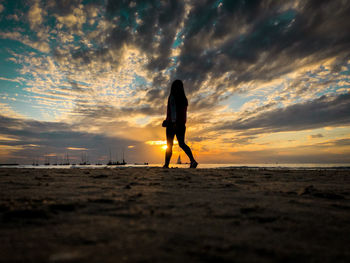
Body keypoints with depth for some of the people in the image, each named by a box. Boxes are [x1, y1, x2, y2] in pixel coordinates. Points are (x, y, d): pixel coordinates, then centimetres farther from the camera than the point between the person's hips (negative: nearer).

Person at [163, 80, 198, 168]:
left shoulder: (173, 96, -5)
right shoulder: (184, 98, 16)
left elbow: (173, 109, -17)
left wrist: (173, 122, -24)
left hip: (173, 123, -6)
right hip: (182, 124, 6)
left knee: (169, 145, 2)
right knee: (182, 143, 6)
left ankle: (166, 164, 6)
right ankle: (193, 160, -12)